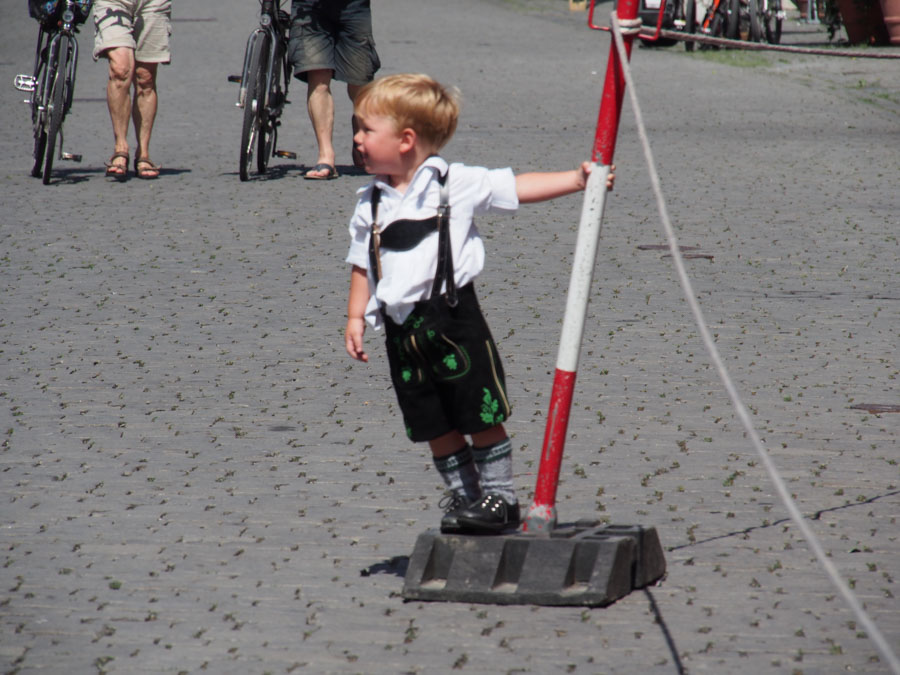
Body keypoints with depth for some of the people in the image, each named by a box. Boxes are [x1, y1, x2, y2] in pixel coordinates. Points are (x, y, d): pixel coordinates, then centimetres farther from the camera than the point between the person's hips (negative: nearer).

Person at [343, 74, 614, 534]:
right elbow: (362, 264, 14)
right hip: (402, 331, 5)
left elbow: (516, 188, -3)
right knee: (434, 426, 11)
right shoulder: (372, 202, 8)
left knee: (481, 415, 0)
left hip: (452, 318, -5)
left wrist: (577, 180, -9)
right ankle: (463, 496, 24)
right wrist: (356, 316, 7)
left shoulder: (455, 184, -5)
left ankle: (500, 496, 11)